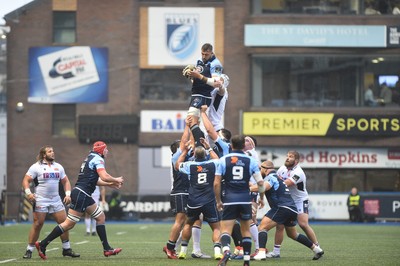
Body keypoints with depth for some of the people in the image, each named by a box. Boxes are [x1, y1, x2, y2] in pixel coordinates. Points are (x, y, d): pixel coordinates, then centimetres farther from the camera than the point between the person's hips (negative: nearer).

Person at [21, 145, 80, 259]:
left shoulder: (58, 167, 12)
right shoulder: (36, 167, -3)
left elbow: (65, 181, 20)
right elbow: (26, 180, -6)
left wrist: (68, 194, 6)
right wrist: (28, 193, -21)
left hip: (56, 200, 5)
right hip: (40, 200, -5)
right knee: (37, 224, -8)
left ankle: (66, 249, 12)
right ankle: (29, 250, 0)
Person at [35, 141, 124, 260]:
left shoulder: (90, 158, 22)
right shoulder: (98, 159, -7)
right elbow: (104, 176, -21)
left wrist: (110, 184, 26)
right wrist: (116, 180, -3)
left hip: (84, 196, 11)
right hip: (81, 195, -11)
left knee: (101, 217, 12)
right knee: (69, 223, -10)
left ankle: (107, 249, 12)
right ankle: (42, 244, -7)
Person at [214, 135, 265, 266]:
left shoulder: (223, 160, 0)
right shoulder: (250, 161, 2)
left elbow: (216, 183, -3)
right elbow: (260, 182, -1)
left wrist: (218, 201, 10)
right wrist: (261, 198, 17)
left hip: (229, 200, -1)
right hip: (245, 200, 2)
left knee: (225, 230, -4)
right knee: (246, 230, 16)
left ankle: (226, 249, -34)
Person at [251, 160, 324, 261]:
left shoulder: (270, 177, -5)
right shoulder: (277, 177, 25)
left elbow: (263, 187, -25)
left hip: (282, 207, -9)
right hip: (292, 210, 9)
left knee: (262, 227, -13)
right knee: (293, 234, 28)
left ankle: (261, 253, -30)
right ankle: (316, 249, 32)